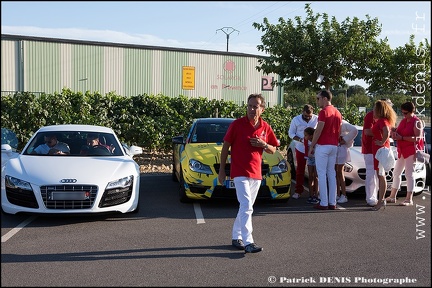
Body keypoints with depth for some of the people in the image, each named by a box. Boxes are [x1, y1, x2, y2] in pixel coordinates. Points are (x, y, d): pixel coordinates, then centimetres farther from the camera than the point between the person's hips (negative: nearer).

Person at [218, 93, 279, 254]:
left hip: (256, 174, 5)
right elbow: (225, 147, -2)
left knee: (246, 207, 13)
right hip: (240, 172, -5)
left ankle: (236, 236, 27)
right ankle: (248, 242, -15)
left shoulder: (265, 127, 7)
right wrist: (222, 170, -4)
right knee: (246, 206, -14)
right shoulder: (237, 124, -6)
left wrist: (263, 145, -9)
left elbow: (273, 150, 14)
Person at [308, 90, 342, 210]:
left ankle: (324, 203, -4)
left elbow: (318, 131, -16)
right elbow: (339, 131, 17)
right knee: (331, 173, 10)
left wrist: (311, 146, -10)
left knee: (322, 174, -4)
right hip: (334, 146, 8)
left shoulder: (324, 112, -12)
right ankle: (332, 202, 11)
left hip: (323, 145, -8)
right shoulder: (337, 113, 14)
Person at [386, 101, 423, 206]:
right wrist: (395, 134, -5)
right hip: (402, 150, 8)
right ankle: (392, 196, 19)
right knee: (396, 172, 11)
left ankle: (409, 199, -5)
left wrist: (402, 138, -22)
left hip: (411, 151, -8)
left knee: (409, 173, -8)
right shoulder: (403, 121, 14)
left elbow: (417, 138, -19)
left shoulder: (417, 122, -9)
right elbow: (398, 132, 19)